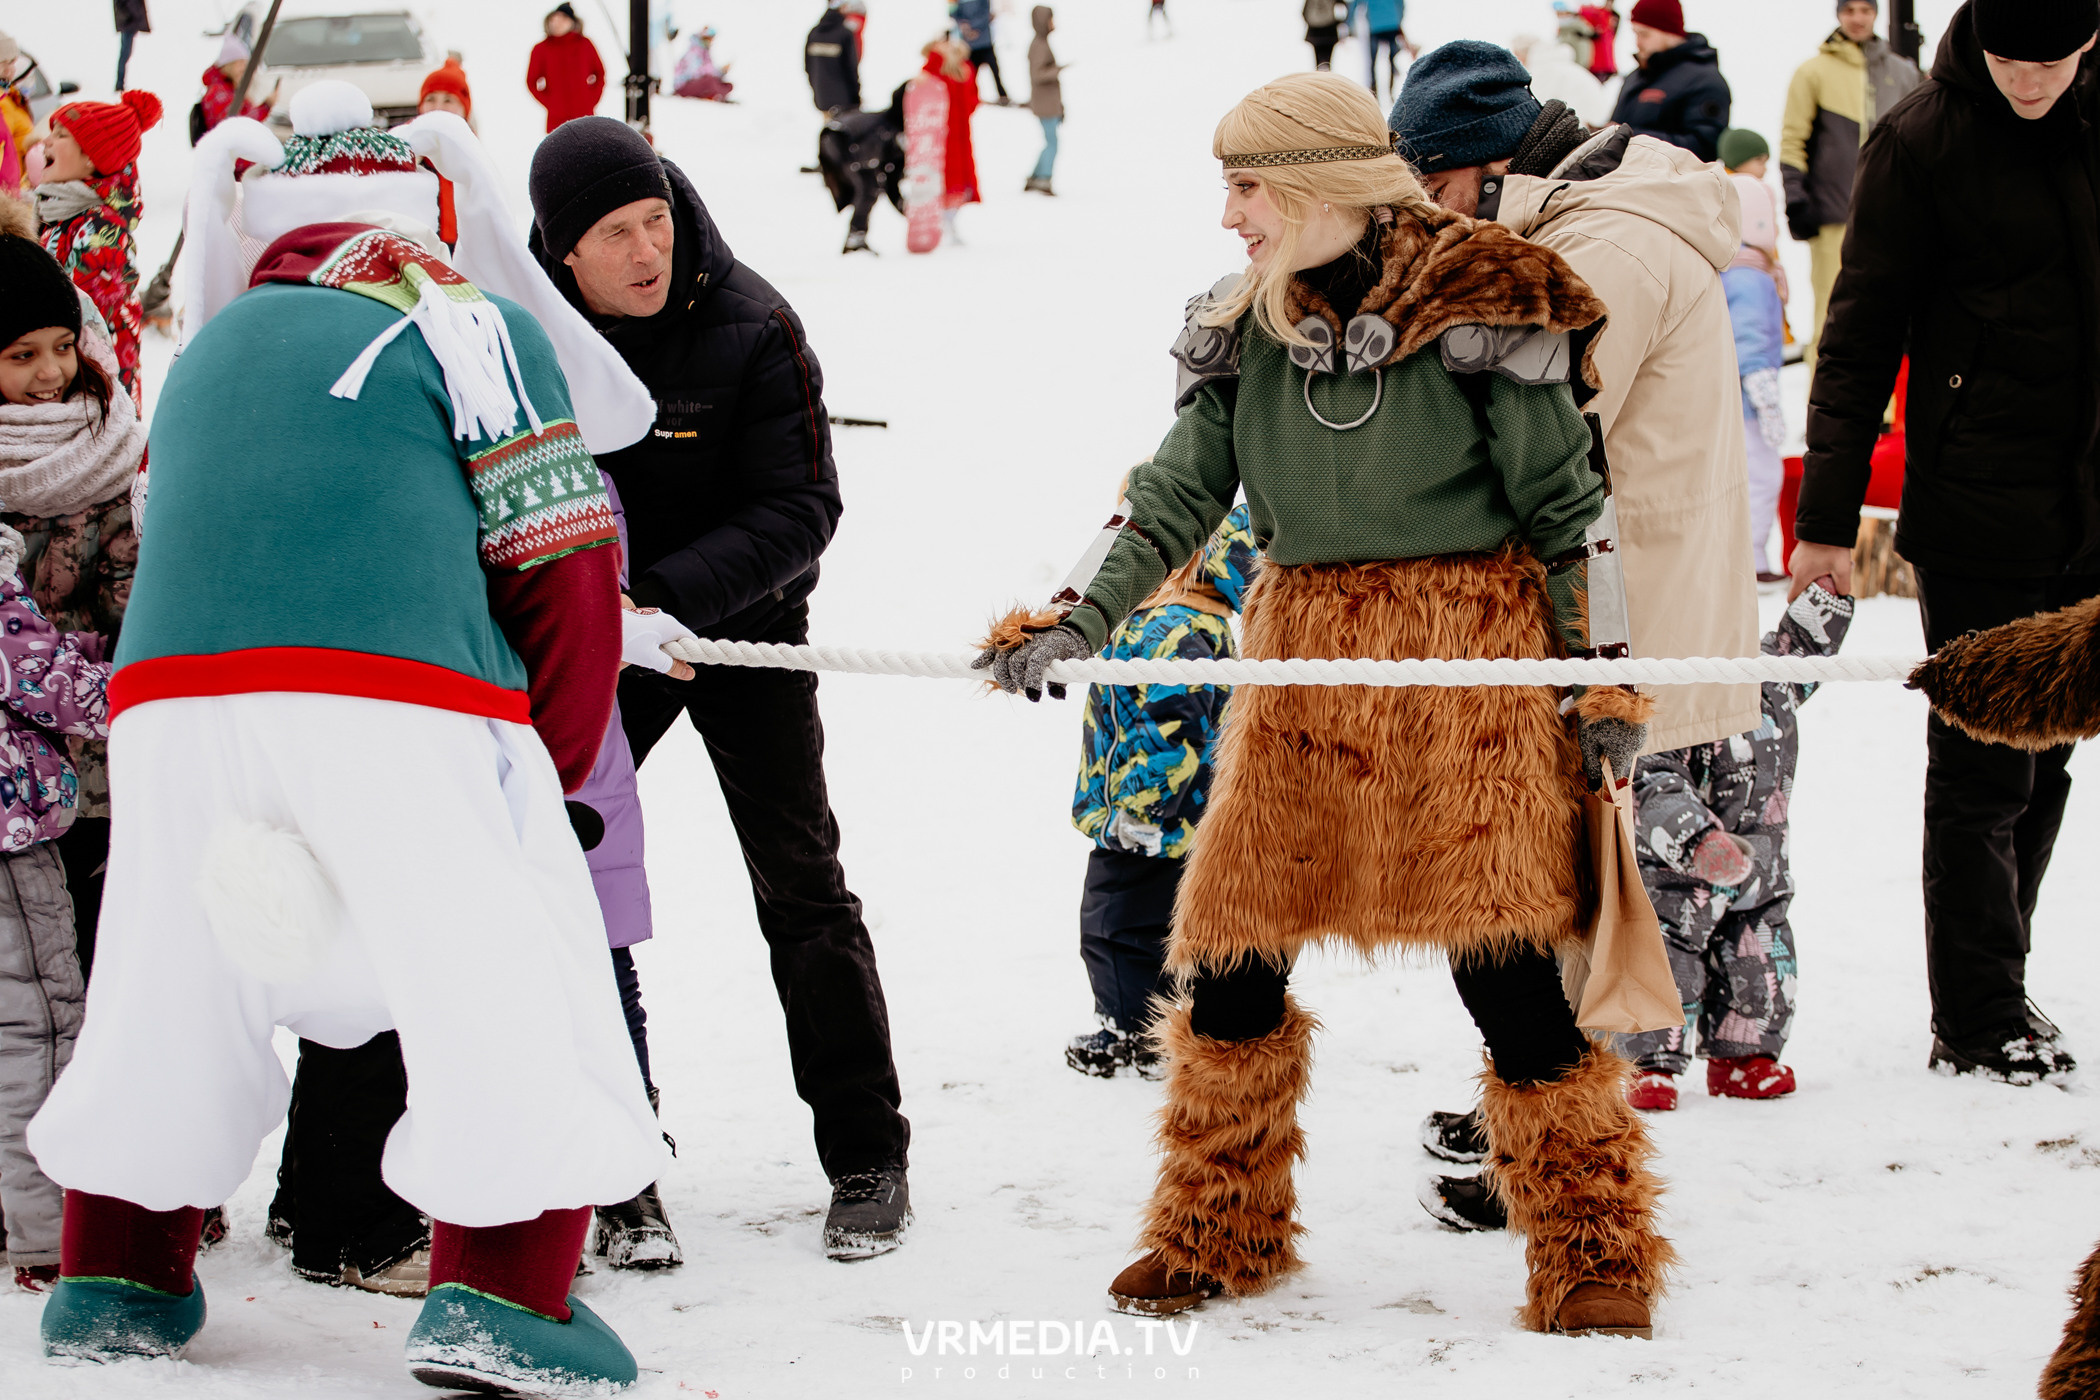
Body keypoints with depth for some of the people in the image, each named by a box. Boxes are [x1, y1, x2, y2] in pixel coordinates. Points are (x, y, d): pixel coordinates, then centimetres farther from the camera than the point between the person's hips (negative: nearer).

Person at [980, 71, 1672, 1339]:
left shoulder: (1483, 308, -9)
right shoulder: (1243, 327, 6)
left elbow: (1567, 503, -4)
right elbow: (1179, 494, 2)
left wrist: (1602, 680, -4)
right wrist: (1079, 617, -12)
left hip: (1472, 656, -5)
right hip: (1308, 662, 5)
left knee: (1502, 953, -8)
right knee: (1230, 946, 6)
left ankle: (1593, 1251, 7)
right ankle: (1221, 1230, 24)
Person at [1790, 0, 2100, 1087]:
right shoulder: (1921, 139, -9)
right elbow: (1861, 334, -7)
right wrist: (1827, 516, -9)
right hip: (1978, 517, -5)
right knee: (1984, 772, -1)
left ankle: (1998, 995, 23)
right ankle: (1980, 1024, 7)